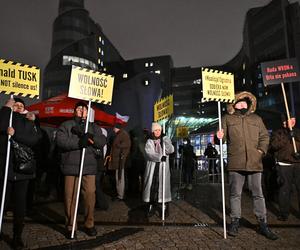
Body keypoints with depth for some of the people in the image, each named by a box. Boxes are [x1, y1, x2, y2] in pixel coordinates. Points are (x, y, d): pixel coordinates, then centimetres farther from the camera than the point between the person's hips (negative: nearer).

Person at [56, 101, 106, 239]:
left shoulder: (94, 127, 15)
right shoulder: (66, 125, 7)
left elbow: (102, 142, 0)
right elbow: (60, 141, -9)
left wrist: (88, 136, -16)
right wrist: (79, 142, -17)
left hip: (89, 166, 2)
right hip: (71, 166, -1)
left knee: (90, 195, 2)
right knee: (70, 197, 3)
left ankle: (89, 224, 20)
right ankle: (70, 226, 21)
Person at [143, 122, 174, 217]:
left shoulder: (165, 139, 7)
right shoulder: (149, 141, 6)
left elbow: (171, 150, -7)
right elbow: (149, 153, -10)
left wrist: (164, 141, -21)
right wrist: (160, 157, -23)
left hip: (163, 167, -1)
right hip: (152, 166, 1)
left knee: (163, 185, -3)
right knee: (151, 186, 0)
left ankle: (165, 207, 8)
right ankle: (151, 207, 13)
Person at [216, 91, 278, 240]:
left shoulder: (256, 119, 16)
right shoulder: (227, 119, 7)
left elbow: (264, 136, 15)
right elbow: (224, 137, 2)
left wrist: (261, 150, 0)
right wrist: (220, 137, -21)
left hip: (255, 163, 3)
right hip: (235, 163, -2)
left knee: (258, 194, 10)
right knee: (235, 194, 6)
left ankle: (263, 224, 24)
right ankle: (235, 222, 21)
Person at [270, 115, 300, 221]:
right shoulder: (278, 133, 6)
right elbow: (274, 145, -9)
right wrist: (287, 138, -11)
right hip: (284, 165, -3)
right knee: (285, 189, 0)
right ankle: (284, 213, 13)